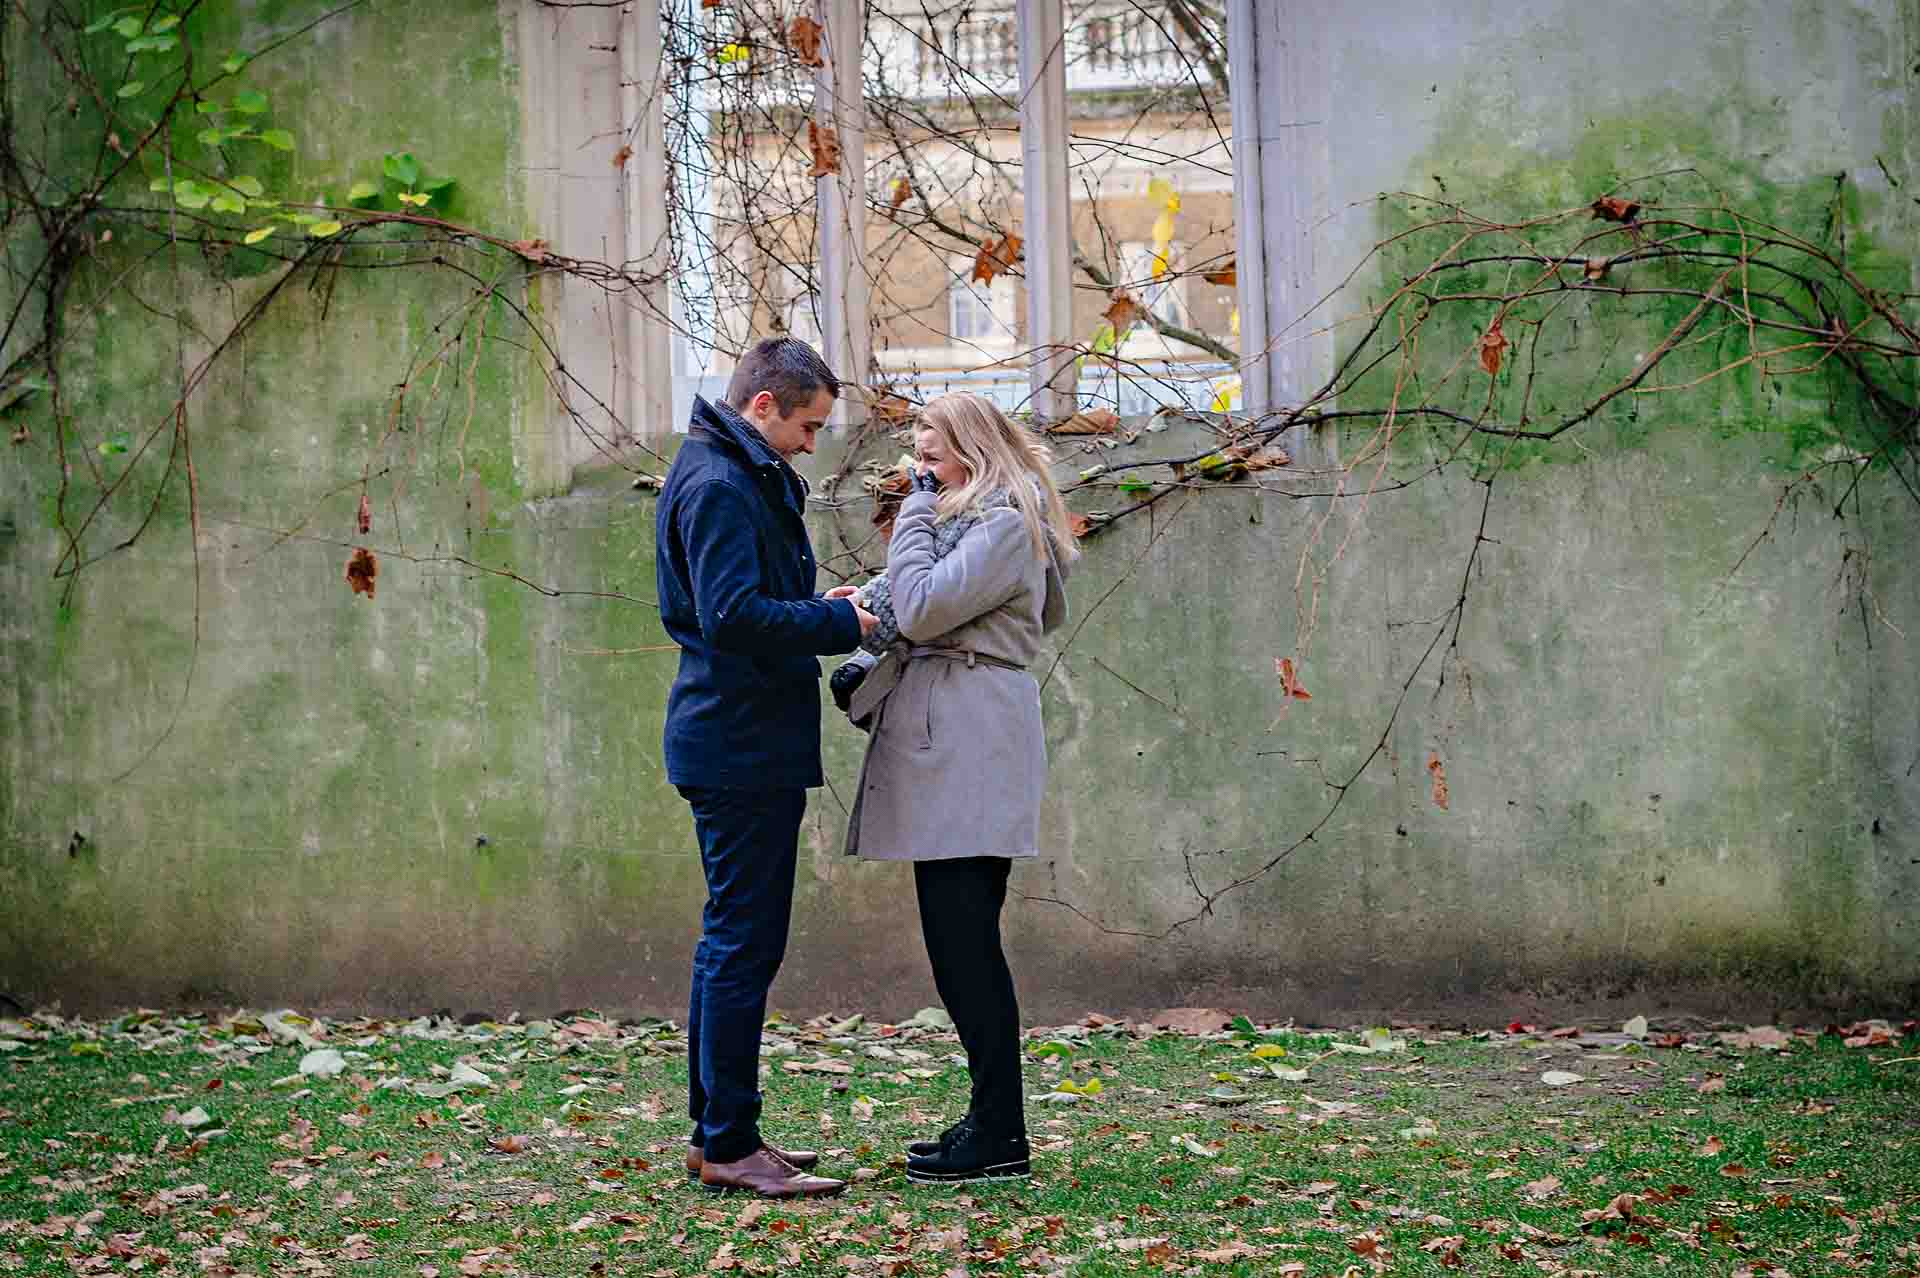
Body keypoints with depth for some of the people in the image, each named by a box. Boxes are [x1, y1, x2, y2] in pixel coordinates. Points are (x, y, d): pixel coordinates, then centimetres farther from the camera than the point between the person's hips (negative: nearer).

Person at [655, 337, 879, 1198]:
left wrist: (817, 609, 9)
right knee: (744, 944, -7)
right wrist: (838, 623, -14)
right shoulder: (717, 485, -15)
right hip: (740, 747, -11)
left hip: (745, 746, 11)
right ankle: (727, 1145, -2)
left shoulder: (746, 478, 18)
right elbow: (735, 616, -24)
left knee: (735, 940, 15)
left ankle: (717, 1130, 23)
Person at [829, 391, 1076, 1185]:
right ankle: (992, 1121, 14)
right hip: (946, 748, 10)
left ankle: (1000, 1136, -7)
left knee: (962, 938, -10)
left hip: (971, 743, -10)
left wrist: (917, 512, -6)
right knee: (959, 936, 10)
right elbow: (919, 621, 24)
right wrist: (864, 671, 7)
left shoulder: (1006, 523, -8)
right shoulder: (965, 518, 25)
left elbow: (920, 608, -18)